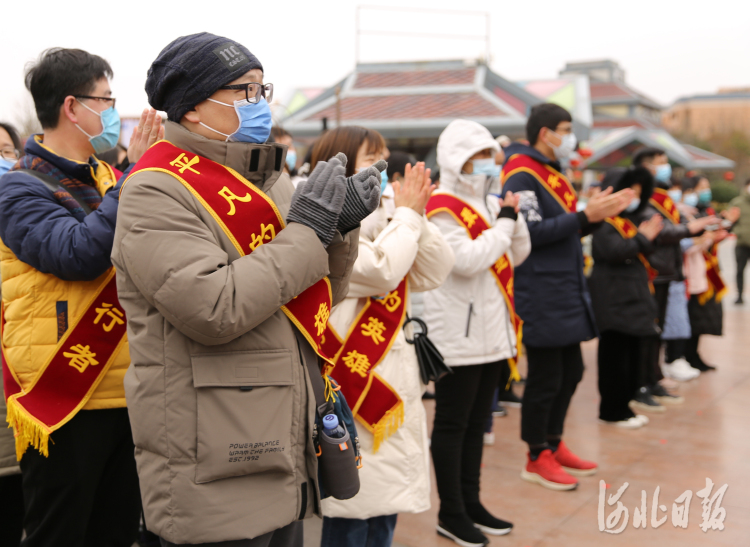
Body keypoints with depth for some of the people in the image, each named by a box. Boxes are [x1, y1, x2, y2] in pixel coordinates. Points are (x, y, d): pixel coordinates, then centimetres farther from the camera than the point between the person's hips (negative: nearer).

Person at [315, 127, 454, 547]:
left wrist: (415, 215, -4)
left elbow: (436, 273, 7)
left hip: (394, 392, 9)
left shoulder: (383, 224, 13)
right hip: (354, 395, -9)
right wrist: (406, 214, -13)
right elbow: (381, 271, -26)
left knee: (385, 511, 17)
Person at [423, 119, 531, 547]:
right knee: (453, 424, 1)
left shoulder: (487, 202, 13)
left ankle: (471, 503, 27)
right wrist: (503, 222, -15)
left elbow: (517, 255, 13)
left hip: (491, 330, 9)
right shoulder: (442, 207, -13)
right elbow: (468, 260, -24)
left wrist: (514, 218, -2)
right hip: (458, 332, -9)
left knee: (477, 422, 16)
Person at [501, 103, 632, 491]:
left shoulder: (552, 174, 18)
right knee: (545, 378, -2)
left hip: (567, 291, 10)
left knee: (570, 372, 16)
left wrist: (601, 214, 6)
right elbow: (532, 232, -22)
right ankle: (537, 458, 11)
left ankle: (554, 444, 30)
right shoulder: (522, 176, -13)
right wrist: (585, 216, -21)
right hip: (540, 295, -10)